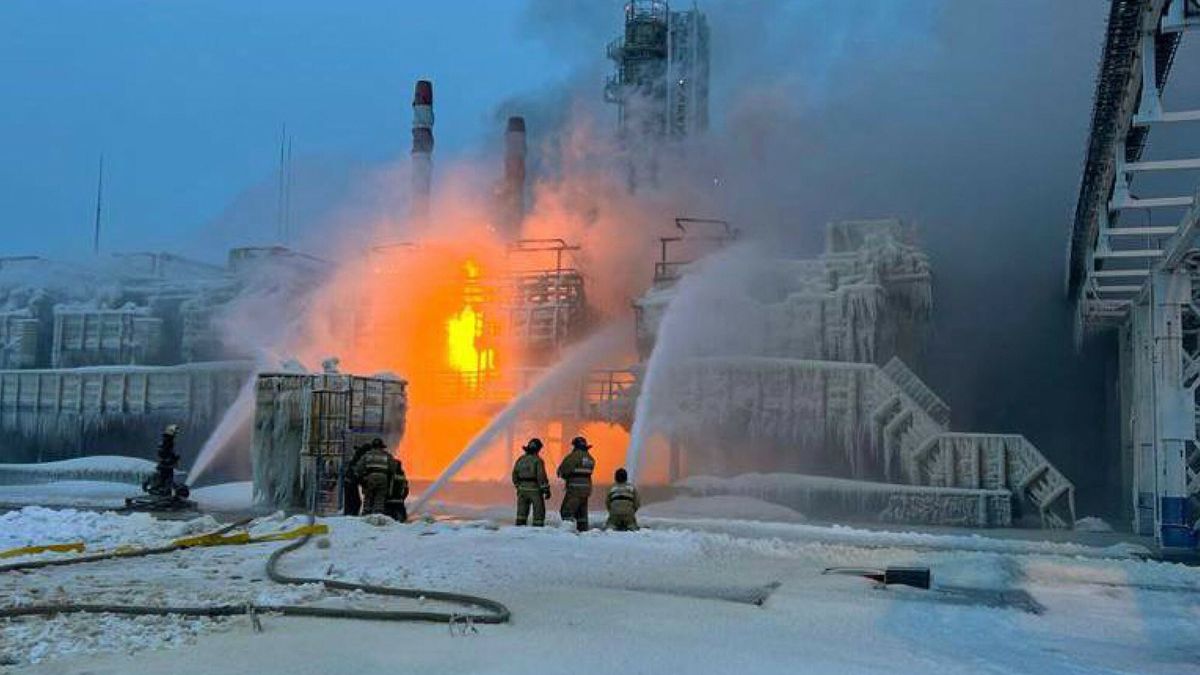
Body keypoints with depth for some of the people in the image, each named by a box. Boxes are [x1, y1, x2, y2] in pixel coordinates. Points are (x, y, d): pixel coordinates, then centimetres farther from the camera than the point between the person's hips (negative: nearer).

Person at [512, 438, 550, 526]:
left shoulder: (520, 459, 5)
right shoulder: (537, 460, -12)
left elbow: (515, 474, 11)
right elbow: (541, 476, -16)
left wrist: (518, 486, 23)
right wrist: (546, 490, -11)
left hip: (522, 489, 5)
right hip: (535, 489, -5)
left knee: (522, 511, 14)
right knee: (539, 511, 6)